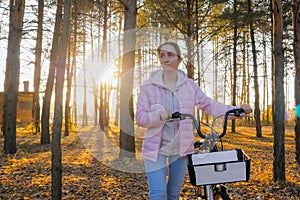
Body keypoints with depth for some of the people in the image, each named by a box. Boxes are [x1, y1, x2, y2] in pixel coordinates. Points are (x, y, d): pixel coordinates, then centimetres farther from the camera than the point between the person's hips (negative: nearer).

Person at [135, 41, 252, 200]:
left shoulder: (189, 85, 2)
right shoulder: (148, 87, -5)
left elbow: (209, 105, 0)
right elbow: (140, 118, -7)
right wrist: (157, 115, -26)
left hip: (181, 148, 3)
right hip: (156, 148, -2)